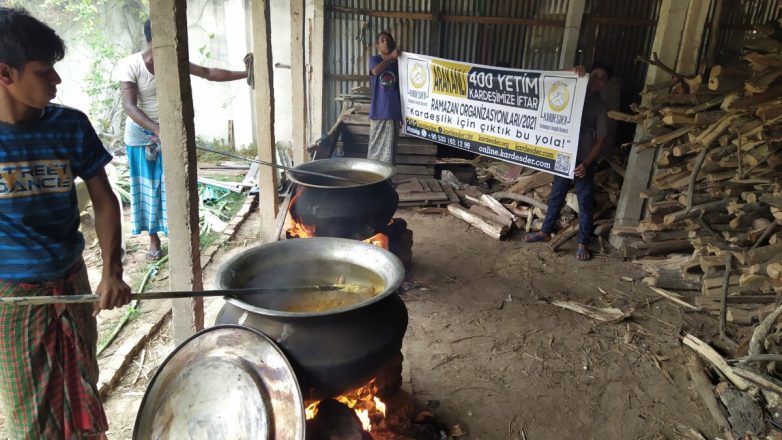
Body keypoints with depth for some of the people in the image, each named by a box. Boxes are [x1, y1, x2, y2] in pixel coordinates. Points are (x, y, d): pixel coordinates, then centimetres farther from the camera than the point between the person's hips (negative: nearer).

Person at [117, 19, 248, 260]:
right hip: (142, 134, -3)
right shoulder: (130, 65, -19)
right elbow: (129, 106, -27)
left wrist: (245, 74, -3)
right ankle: (154, 240, 22)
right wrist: (158, 130, -41)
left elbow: (209, 73, 0)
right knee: (147, 187, 7)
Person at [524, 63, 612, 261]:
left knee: (585, 203, 3)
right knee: (556, 196, 14)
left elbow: (600, 141, -7)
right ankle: (545, 231, 30)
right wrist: (574, 73, -15)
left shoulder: (601, 108, -3)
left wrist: (586, 163, -18)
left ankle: (583, 243, 13)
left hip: (584, 161, -3)